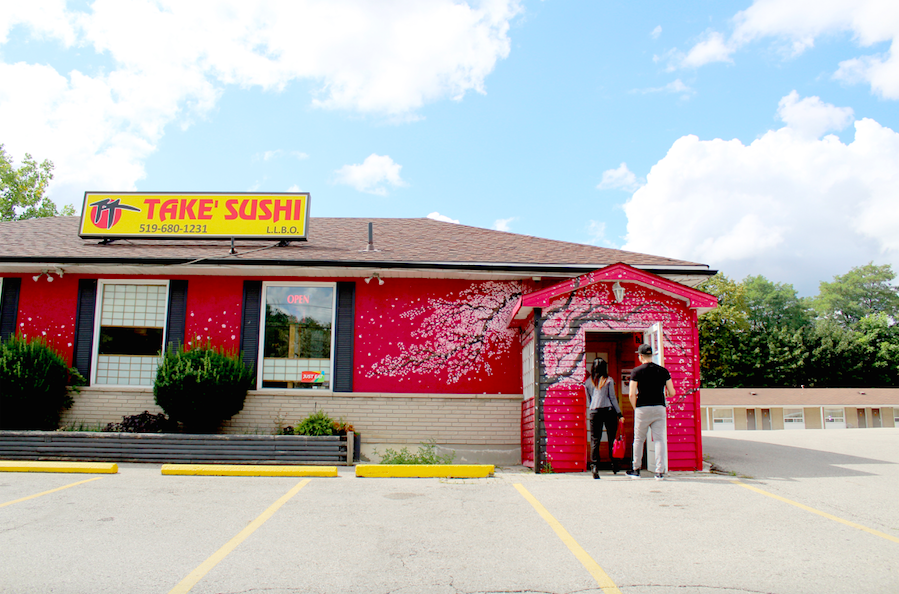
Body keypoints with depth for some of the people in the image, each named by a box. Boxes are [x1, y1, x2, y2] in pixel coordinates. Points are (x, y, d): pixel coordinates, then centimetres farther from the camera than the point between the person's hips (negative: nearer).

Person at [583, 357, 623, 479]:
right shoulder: (608, 380, 1)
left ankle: (594, 466, -14)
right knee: (612, 439, 9)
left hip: (594, 412, 2)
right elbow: (613, 398, 0)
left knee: (595, 440, 0)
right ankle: (614, 466, 16)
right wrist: (619, 413, 4)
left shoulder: (588, 382, 9)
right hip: (609, 411, -2)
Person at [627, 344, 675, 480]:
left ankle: (636, 470, 19)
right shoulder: (663, 371, 4)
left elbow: (631, 394, -9)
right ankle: (659, 471, 0)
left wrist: (635, 408, 7)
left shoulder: (637, 371, -4)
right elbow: (672, 392, 5)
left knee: (639, 439, 10)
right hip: (660, 408, 2)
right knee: (659, 439, 4)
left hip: (643, 408, -2)